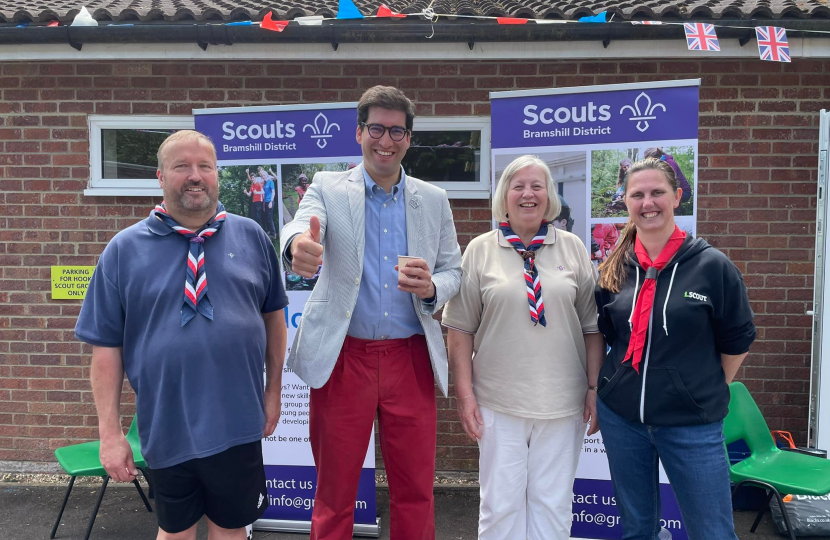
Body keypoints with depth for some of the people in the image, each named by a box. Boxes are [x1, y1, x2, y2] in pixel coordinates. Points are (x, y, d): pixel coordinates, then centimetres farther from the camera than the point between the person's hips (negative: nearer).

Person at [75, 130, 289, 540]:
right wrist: (110, 431, -4)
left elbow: (273, 315, 8)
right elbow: (106, 345, -2)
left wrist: (273, 390, 7)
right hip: (166, 429, 0)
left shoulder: (251, 236, 1)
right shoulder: (125, 249, -3)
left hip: (237, 423, 1)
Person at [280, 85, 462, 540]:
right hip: (342, 358, -1)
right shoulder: (328, 188, 3)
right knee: (334, 493, 11)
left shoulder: (433, 200, 9)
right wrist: (299, 245, -42)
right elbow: (302, 224, -18)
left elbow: (453, 273, 11)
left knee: (415, 493, 11)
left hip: (410, 360, 2)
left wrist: (431, 288, -12)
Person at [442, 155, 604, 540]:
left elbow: (592, 326, 7)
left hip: (562, 403, 1)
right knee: (500, 505, 9)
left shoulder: (572, 248, 5)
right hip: (499, 404, -1)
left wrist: (595, 388, 2)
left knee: (553, 505, 12)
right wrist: (465, 393, -3)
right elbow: (460, 328, 1)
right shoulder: (480, 250, 1)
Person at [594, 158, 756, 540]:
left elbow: (737, 340, 1)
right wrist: (625, 384, 11)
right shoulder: (615, 269, 2)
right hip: (620, 418, 3)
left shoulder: (711, 265, -8)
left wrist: (708, 390, 6)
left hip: (692, 423, -3)